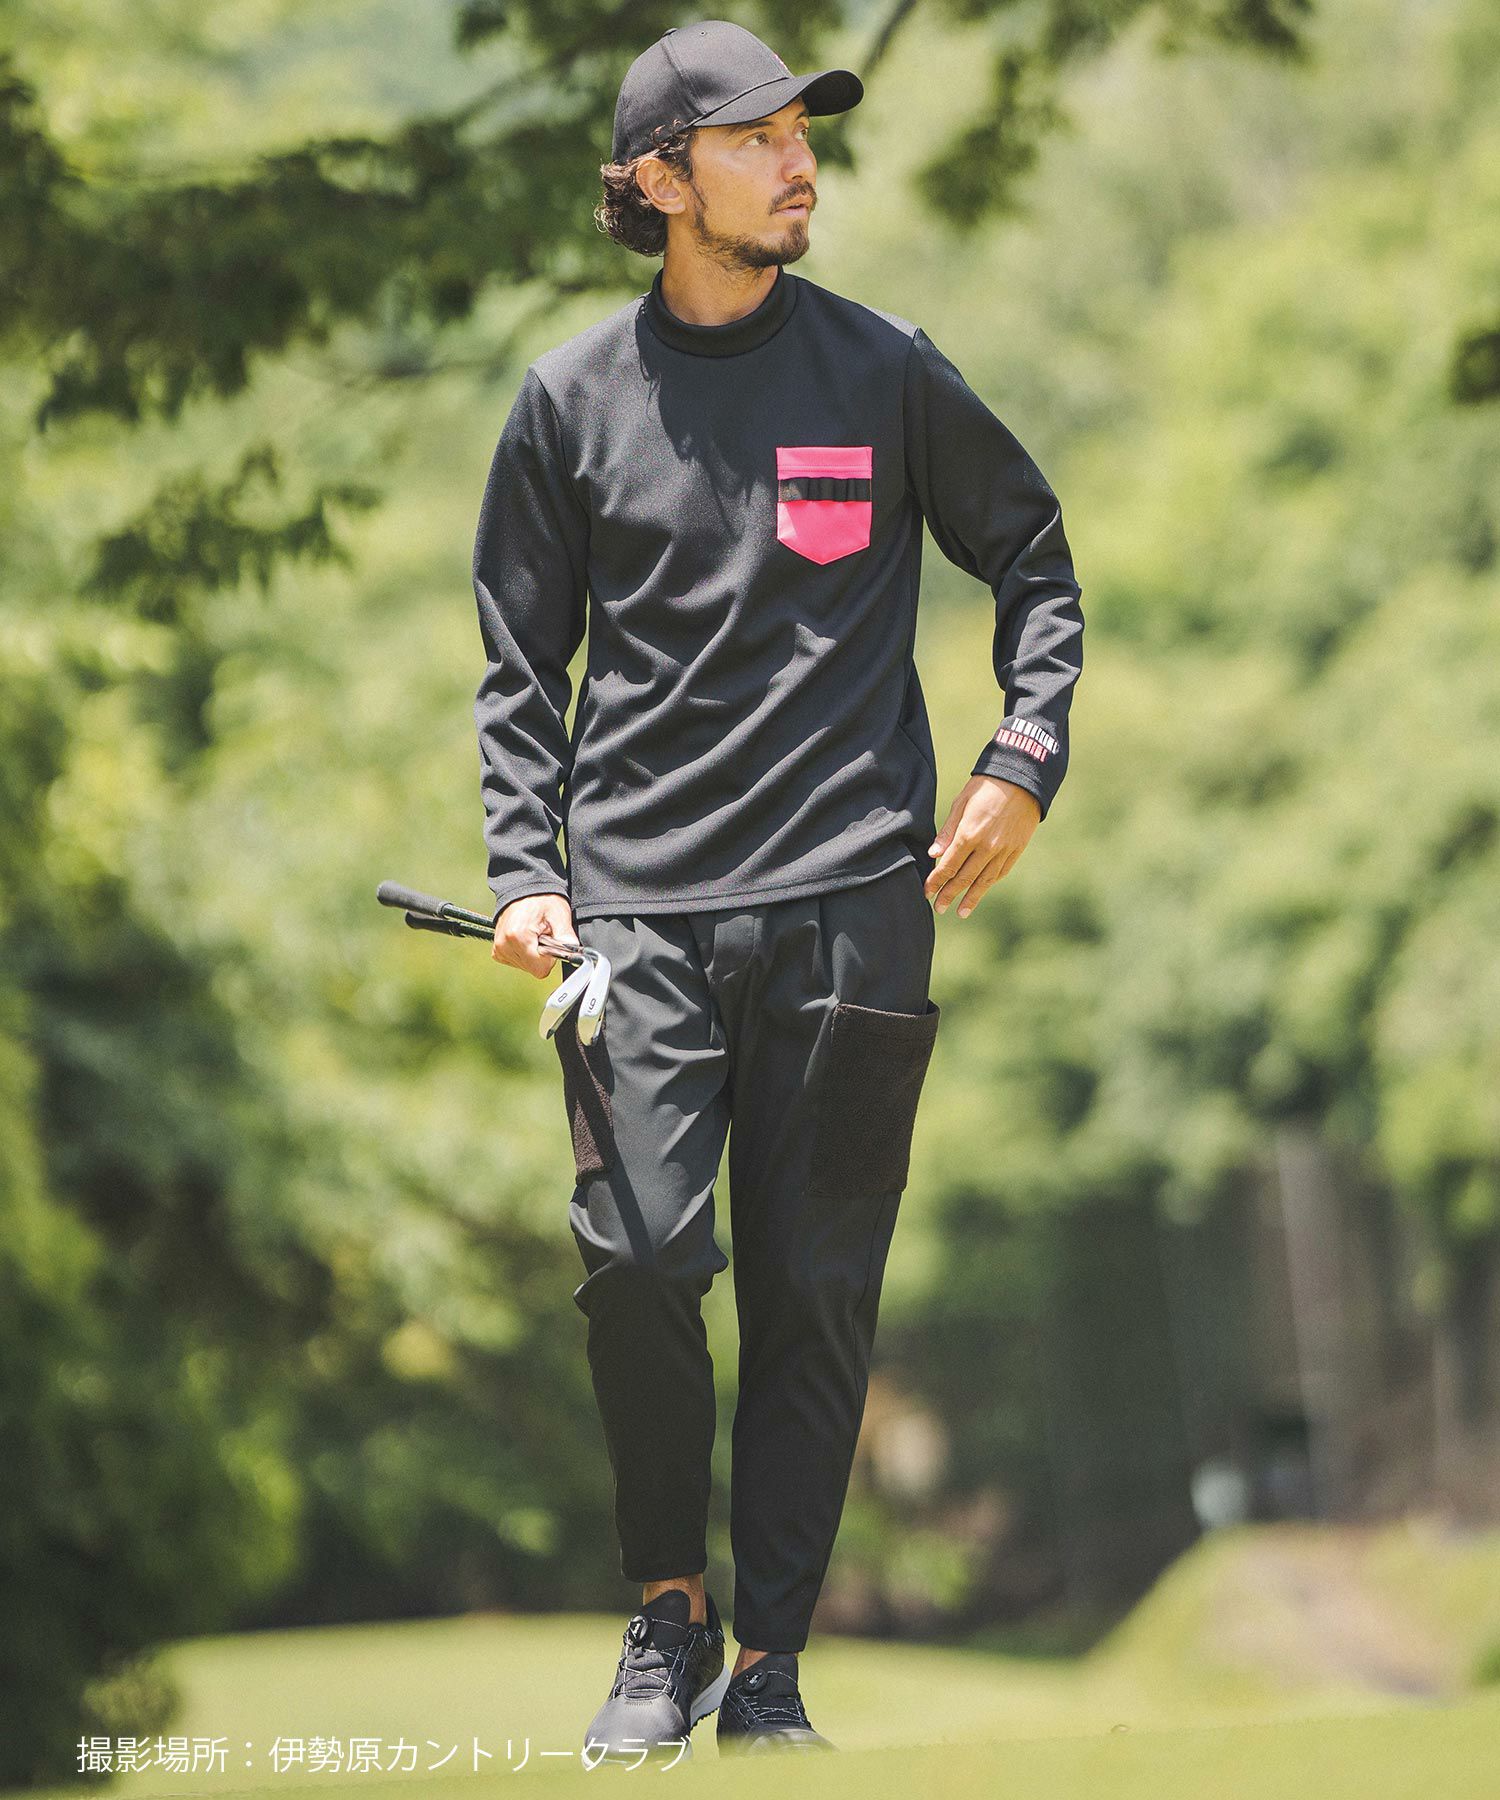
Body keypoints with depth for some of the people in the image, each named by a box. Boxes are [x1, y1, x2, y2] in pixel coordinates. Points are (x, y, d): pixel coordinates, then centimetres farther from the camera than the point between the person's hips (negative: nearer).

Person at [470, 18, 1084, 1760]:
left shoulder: (884, 370, 7)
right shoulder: (571, 398, 8)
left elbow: (1033, 561, 18)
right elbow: (520, 666, 12)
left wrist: (1022, 764, 5)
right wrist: (525, 871, 0)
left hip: (850, 900, 0)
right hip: (640, 910, 0)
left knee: (815, 1291, 0)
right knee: (638, 1256, -13)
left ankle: (770, 1666, 9)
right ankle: (667, 1621, 8)